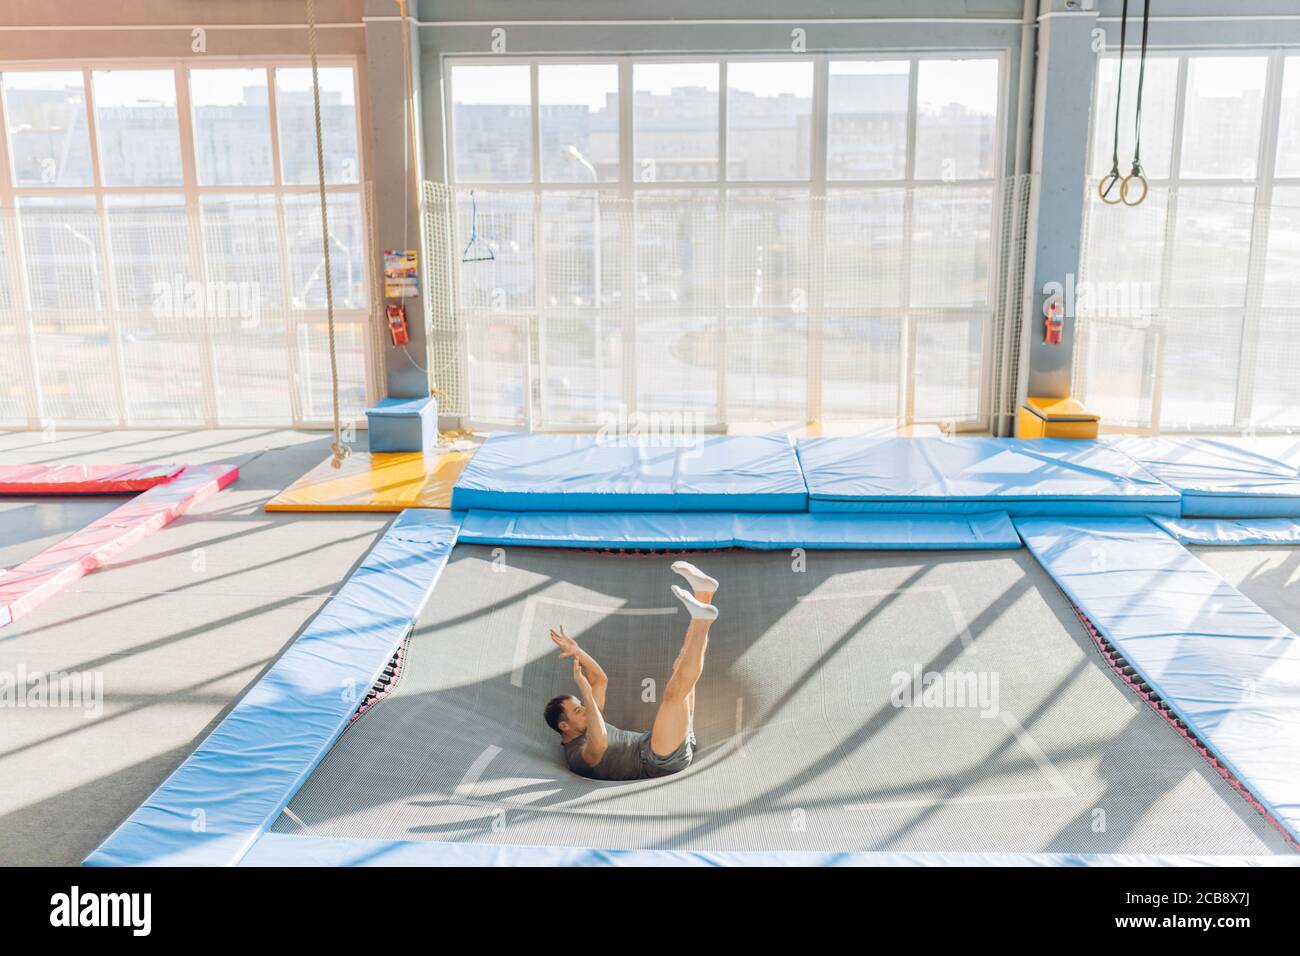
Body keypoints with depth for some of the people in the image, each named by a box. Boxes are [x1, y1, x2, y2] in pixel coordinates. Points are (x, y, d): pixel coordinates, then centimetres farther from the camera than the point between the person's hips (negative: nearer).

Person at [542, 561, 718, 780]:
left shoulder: (584, 726, 13)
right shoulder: (579, 757, -16)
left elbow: (600, 680, 16)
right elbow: (600, 742, -41)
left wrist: (577, 651, 2)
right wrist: (584, 691, -43)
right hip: (665, 760, -9)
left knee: (681, 668, 8)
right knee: (674, 692, -32)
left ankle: (703, 593, -9)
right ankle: (702, 619, -33)